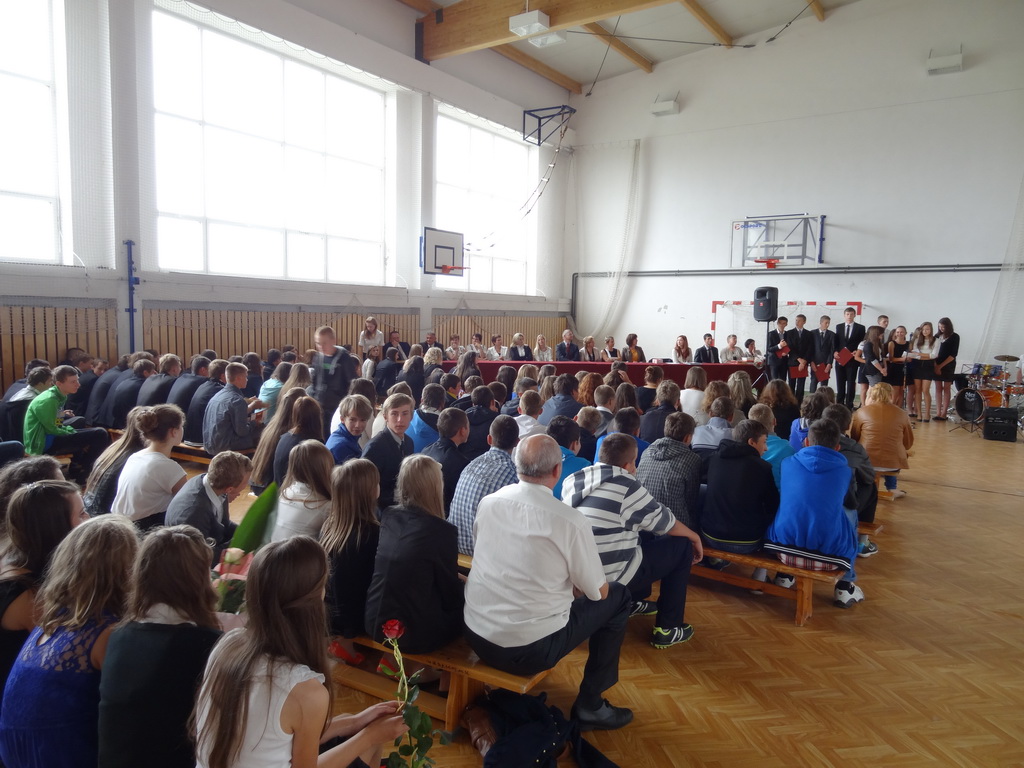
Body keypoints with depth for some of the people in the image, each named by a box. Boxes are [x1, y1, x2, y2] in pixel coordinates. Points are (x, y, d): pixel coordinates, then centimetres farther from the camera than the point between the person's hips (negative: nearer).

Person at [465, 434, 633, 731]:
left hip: (475, 635, 6)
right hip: (529, 650, -5)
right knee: (618, 597, 12)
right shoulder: (570, 521, -18)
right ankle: (589, 704, 18)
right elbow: (598, 592, -5)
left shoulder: (488, 503, -3)